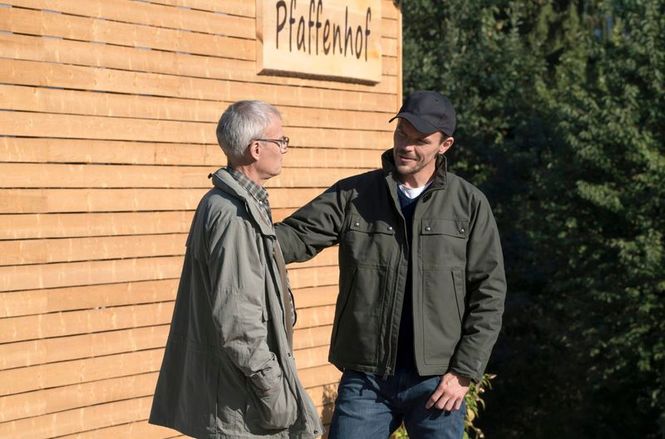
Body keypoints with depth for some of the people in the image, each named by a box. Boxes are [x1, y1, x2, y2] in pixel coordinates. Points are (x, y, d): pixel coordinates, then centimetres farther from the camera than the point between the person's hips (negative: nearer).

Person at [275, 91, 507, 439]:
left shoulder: (469, 205, 0)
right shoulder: (352, 195, 2)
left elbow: (489, 292, 0)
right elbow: (298, 236, -8)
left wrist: (465, 371, -6)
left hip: (437, 380, 0)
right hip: (364, 378, 1)